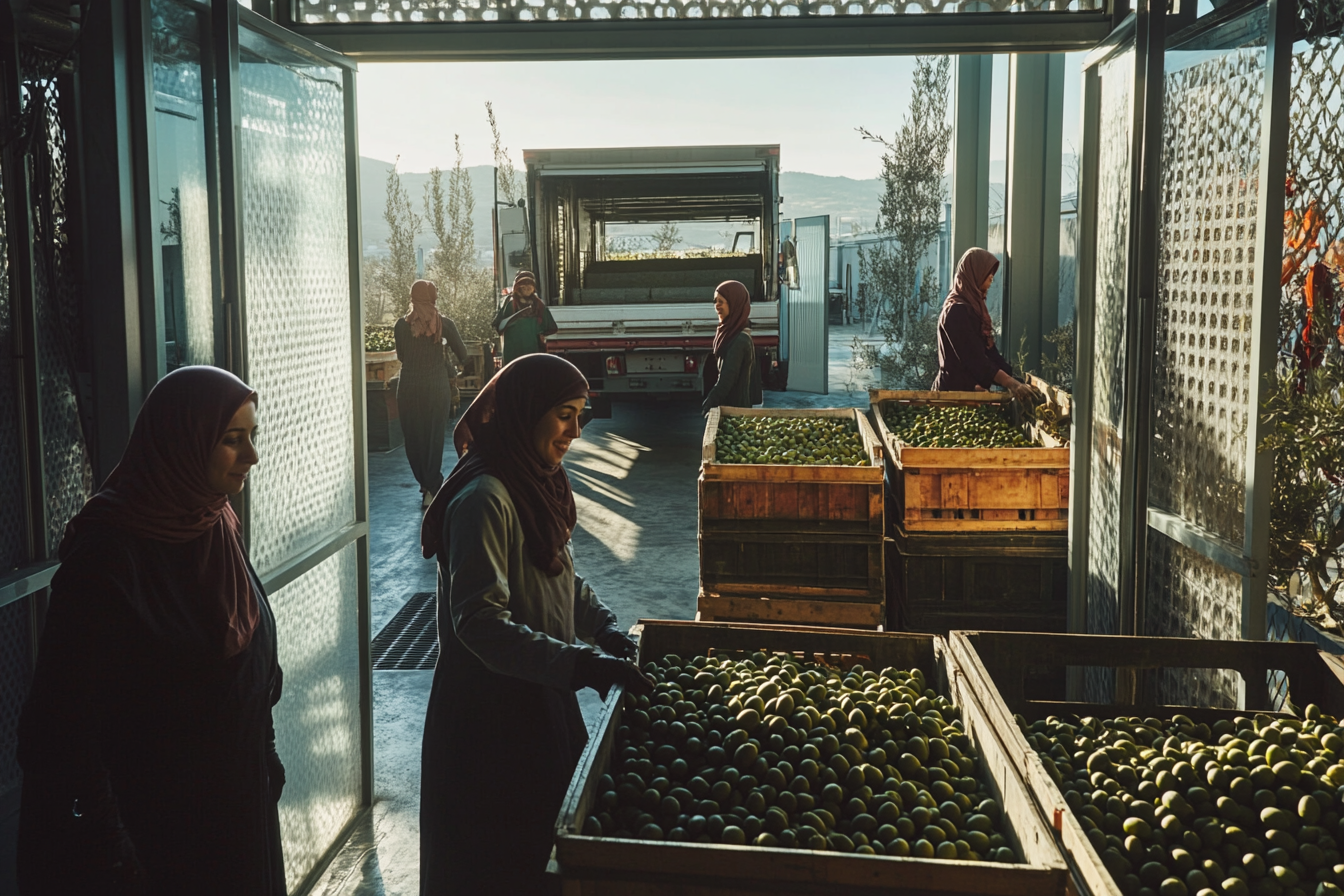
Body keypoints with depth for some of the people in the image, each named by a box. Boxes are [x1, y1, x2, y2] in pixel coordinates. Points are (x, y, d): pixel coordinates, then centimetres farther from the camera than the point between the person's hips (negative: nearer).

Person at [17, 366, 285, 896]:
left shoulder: (216, 528, 0)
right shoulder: (108, 553, -23)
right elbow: (65, 712, -22)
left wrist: (266, 762, 12)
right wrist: (108, 849, -21)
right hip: (154, 820, -7)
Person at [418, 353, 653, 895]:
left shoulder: (537, 484, 8)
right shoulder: (483, 499, -24)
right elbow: (480, 623, -30)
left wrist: (604, 627, 3)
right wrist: (579, 665, -36)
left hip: (541, 699, 9)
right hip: (490, 712, -9)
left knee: (543, 844, 20)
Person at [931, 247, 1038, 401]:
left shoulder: (973, 305, 15)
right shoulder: (957, 310, -16)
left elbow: (988, 351, 13)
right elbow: (973, 357, -22)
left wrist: (1014, 379, 5)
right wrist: (1010, 383, -27)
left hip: (970, 388, 9)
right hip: (958, 390, -9)